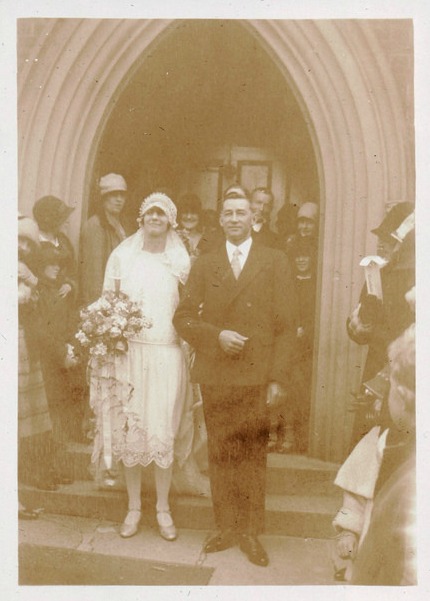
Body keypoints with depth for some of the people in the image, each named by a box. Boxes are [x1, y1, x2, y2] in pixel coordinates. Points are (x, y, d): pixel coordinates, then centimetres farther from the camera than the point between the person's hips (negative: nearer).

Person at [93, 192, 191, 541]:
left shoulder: (181, 262, 5)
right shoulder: (122, 256, 5)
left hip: (167, 355, 0)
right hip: (128, 353, 1)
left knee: (163, 433, 2)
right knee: (129, 432, 6)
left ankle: (163, 508, 22)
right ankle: (134, 507, 25)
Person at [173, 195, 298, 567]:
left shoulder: (275, 263, 5)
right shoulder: (204, 265, 11)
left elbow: (286, 324, 0)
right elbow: (183, 317, 6)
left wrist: (279, 378, -6)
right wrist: (216, 335, -11)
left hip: (256, 376, -1)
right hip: (214, 376, 2)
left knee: (253, 456, 6)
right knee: (221, 455, 9)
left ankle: (251, 532, 21)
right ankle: (227, 527, 24)